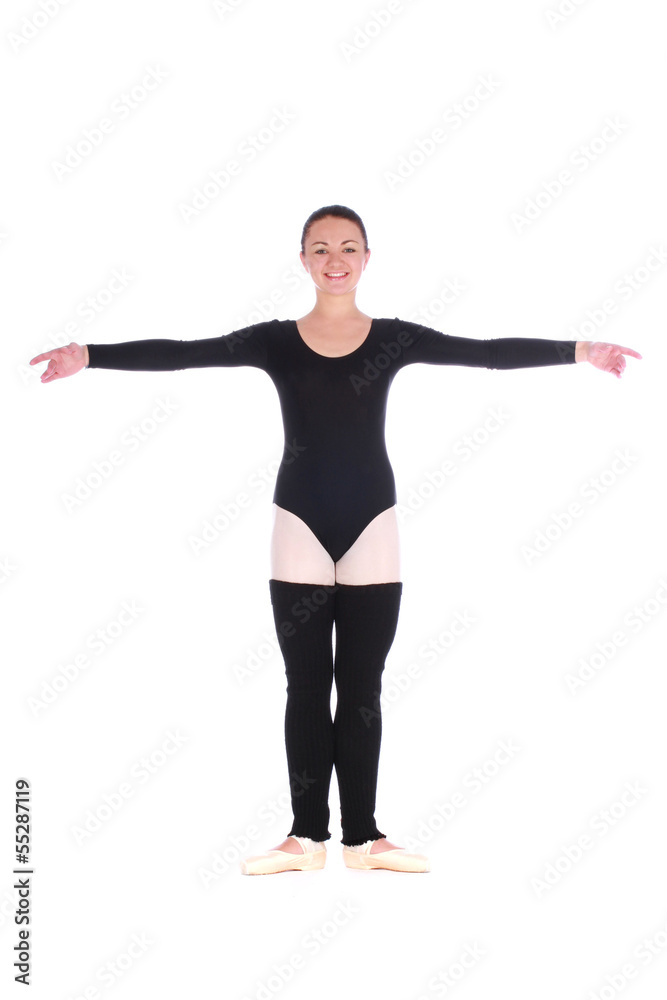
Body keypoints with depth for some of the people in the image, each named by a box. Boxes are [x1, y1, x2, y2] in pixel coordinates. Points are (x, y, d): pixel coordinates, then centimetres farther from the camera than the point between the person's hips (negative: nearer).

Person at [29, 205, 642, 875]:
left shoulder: (393, 338, 2)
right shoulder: (276, 341, 0)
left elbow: (487, 352, -5)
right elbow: (183, 353, -8)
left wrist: (577, 351, -13)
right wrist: (91, 356, -18)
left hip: (372, 530, 0)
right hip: (300, 529, 0)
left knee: (362, 688, 7)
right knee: (306, 686, 5)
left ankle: (362, 836, 16)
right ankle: (307, 836, 14)